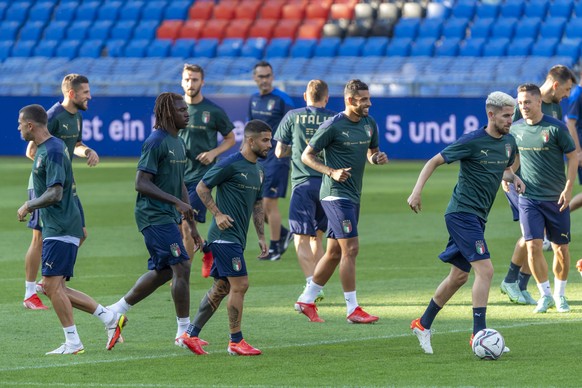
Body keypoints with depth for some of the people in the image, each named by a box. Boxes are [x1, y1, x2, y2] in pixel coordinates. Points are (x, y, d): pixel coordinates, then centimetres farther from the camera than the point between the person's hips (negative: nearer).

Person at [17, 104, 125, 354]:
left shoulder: (52, 151, -17)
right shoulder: (43, 148, 16)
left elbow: (54, 194, -24)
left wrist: (28, 206, -11)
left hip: (61, 229, -10)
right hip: (57, 228, 10)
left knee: (52, 285, -9)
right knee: (53, 288, 10)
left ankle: (73, 343, -4)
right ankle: (110, 318, 11)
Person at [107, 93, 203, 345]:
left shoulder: (179, 143, 16)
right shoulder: (156, 142, -14)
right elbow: (141, 183, -19)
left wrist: (192, 225, 21)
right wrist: (177, 202, -23)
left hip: (168, 217, 10)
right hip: (154, 216, -10)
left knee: (162, 272, 13)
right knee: (181, 267, -11)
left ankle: (117, 310, 25)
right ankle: (184, 330, -4)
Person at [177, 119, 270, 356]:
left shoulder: (258, 170, 15)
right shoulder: (230, 164, -12)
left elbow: (257, 204, 23)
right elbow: (202, 188, -8)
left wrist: (261, 237, 18)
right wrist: (218, 214, -14)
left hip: (237, 238, 9)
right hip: (225, 235, -9)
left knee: (222, 287, 11)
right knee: (240, 284, -10)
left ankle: (191, 335, 17)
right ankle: (236, 342, -2)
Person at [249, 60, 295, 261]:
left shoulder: (282, 100, -9)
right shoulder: (253, 99, 12)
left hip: (276, 157, -7)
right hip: (257, 158, 7)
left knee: (269, 202, -8)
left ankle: (275, 248, 3)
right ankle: (284, 233, 24)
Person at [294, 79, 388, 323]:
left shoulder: (369, 124, 9)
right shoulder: (333, 126, -12)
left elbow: (371, 152, 24)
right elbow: (306, 156, -7)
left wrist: (377, 157, -1)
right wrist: (332, 172, -21)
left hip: (353, 195, 8)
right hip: (336, 194, -8)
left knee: (334, 253, 12)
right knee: (350, 248, -13)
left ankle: (306, 300, 24)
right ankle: (353, 309, -10)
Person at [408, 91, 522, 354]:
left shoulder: (508, 143, 9)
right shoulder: (472, 141, -14)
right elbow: (435, 161, -9)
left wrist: (513, 177, 5)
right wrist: (417, 191, -19)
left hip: (478, 217, 9)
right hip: (462, 213, -9)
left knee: (459, 276, 14)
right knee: (485, 269, -18)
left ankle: (423, 324, 28)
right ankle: (479, 333, -17)